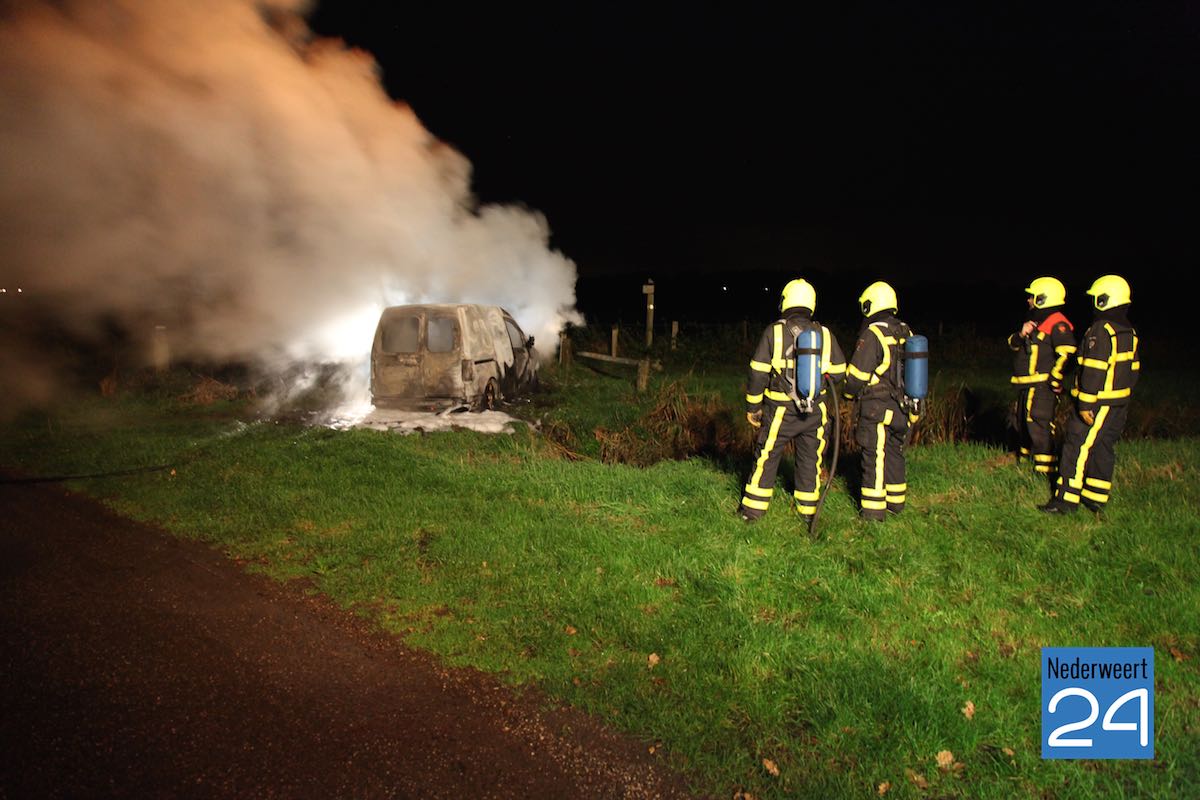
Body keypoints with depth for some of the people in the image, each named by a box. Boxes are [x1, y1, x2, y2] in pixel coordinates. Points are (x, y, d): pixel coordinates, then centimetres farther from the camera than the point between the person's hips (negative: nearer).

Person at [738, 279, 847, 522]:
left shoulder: (773, 332, -8)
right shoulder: (825, 334, 0)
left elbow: (757, 374, -9)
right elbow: (839, 372, 5)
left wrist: (753, 406, 0)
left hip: (780, 411, -2)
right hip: (816, 411, 3)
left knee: (766, 458, 8)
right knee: (810, 459, 15)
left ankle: (753, 509, 13)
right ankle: (808, 509, 24)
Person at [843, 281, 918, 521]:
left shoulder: (872, 335, -16)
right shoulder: (906, 333, 7)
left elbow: (857, 374, -16)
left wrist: (849, 393, 3)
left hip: (877, 410, -7)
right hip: (903, 409, 7)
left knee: (875, 457, -1)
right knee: (895, 454, 19)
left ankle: (873, 510, 4)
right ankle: (896, 501, 31)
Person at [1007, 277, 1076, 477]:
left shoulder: (1058, 324, -13)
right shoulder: (1035, 321, 19)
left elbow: (1065, 354, -22)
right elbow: (1013, 344, 15)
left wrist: (1055, 380, -22)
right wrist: (1021, 334, -6)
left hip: (1043, 385, -10)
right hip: (1026, 385, 10)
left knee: (1039, 425, -14)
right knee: (1023, 423, 19)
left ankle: (1046, 470, -13)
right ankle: (1023, 458, 33)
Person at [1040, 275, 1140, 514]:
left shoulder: (1100, 331, -16)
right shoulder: (1129, 332, 12)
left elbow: (1094, 371, -21)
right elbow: (1134, 370, 18)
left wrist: (1086, 404, -19)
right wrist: (1122, 395, 24)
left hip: (1098, 403, -9)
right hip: (1119, 405, 9)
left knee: (1077, 448, -6)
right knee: (1103, 449, 14)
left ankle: (1066, 500, -6)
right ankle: (1096, 499, 20)